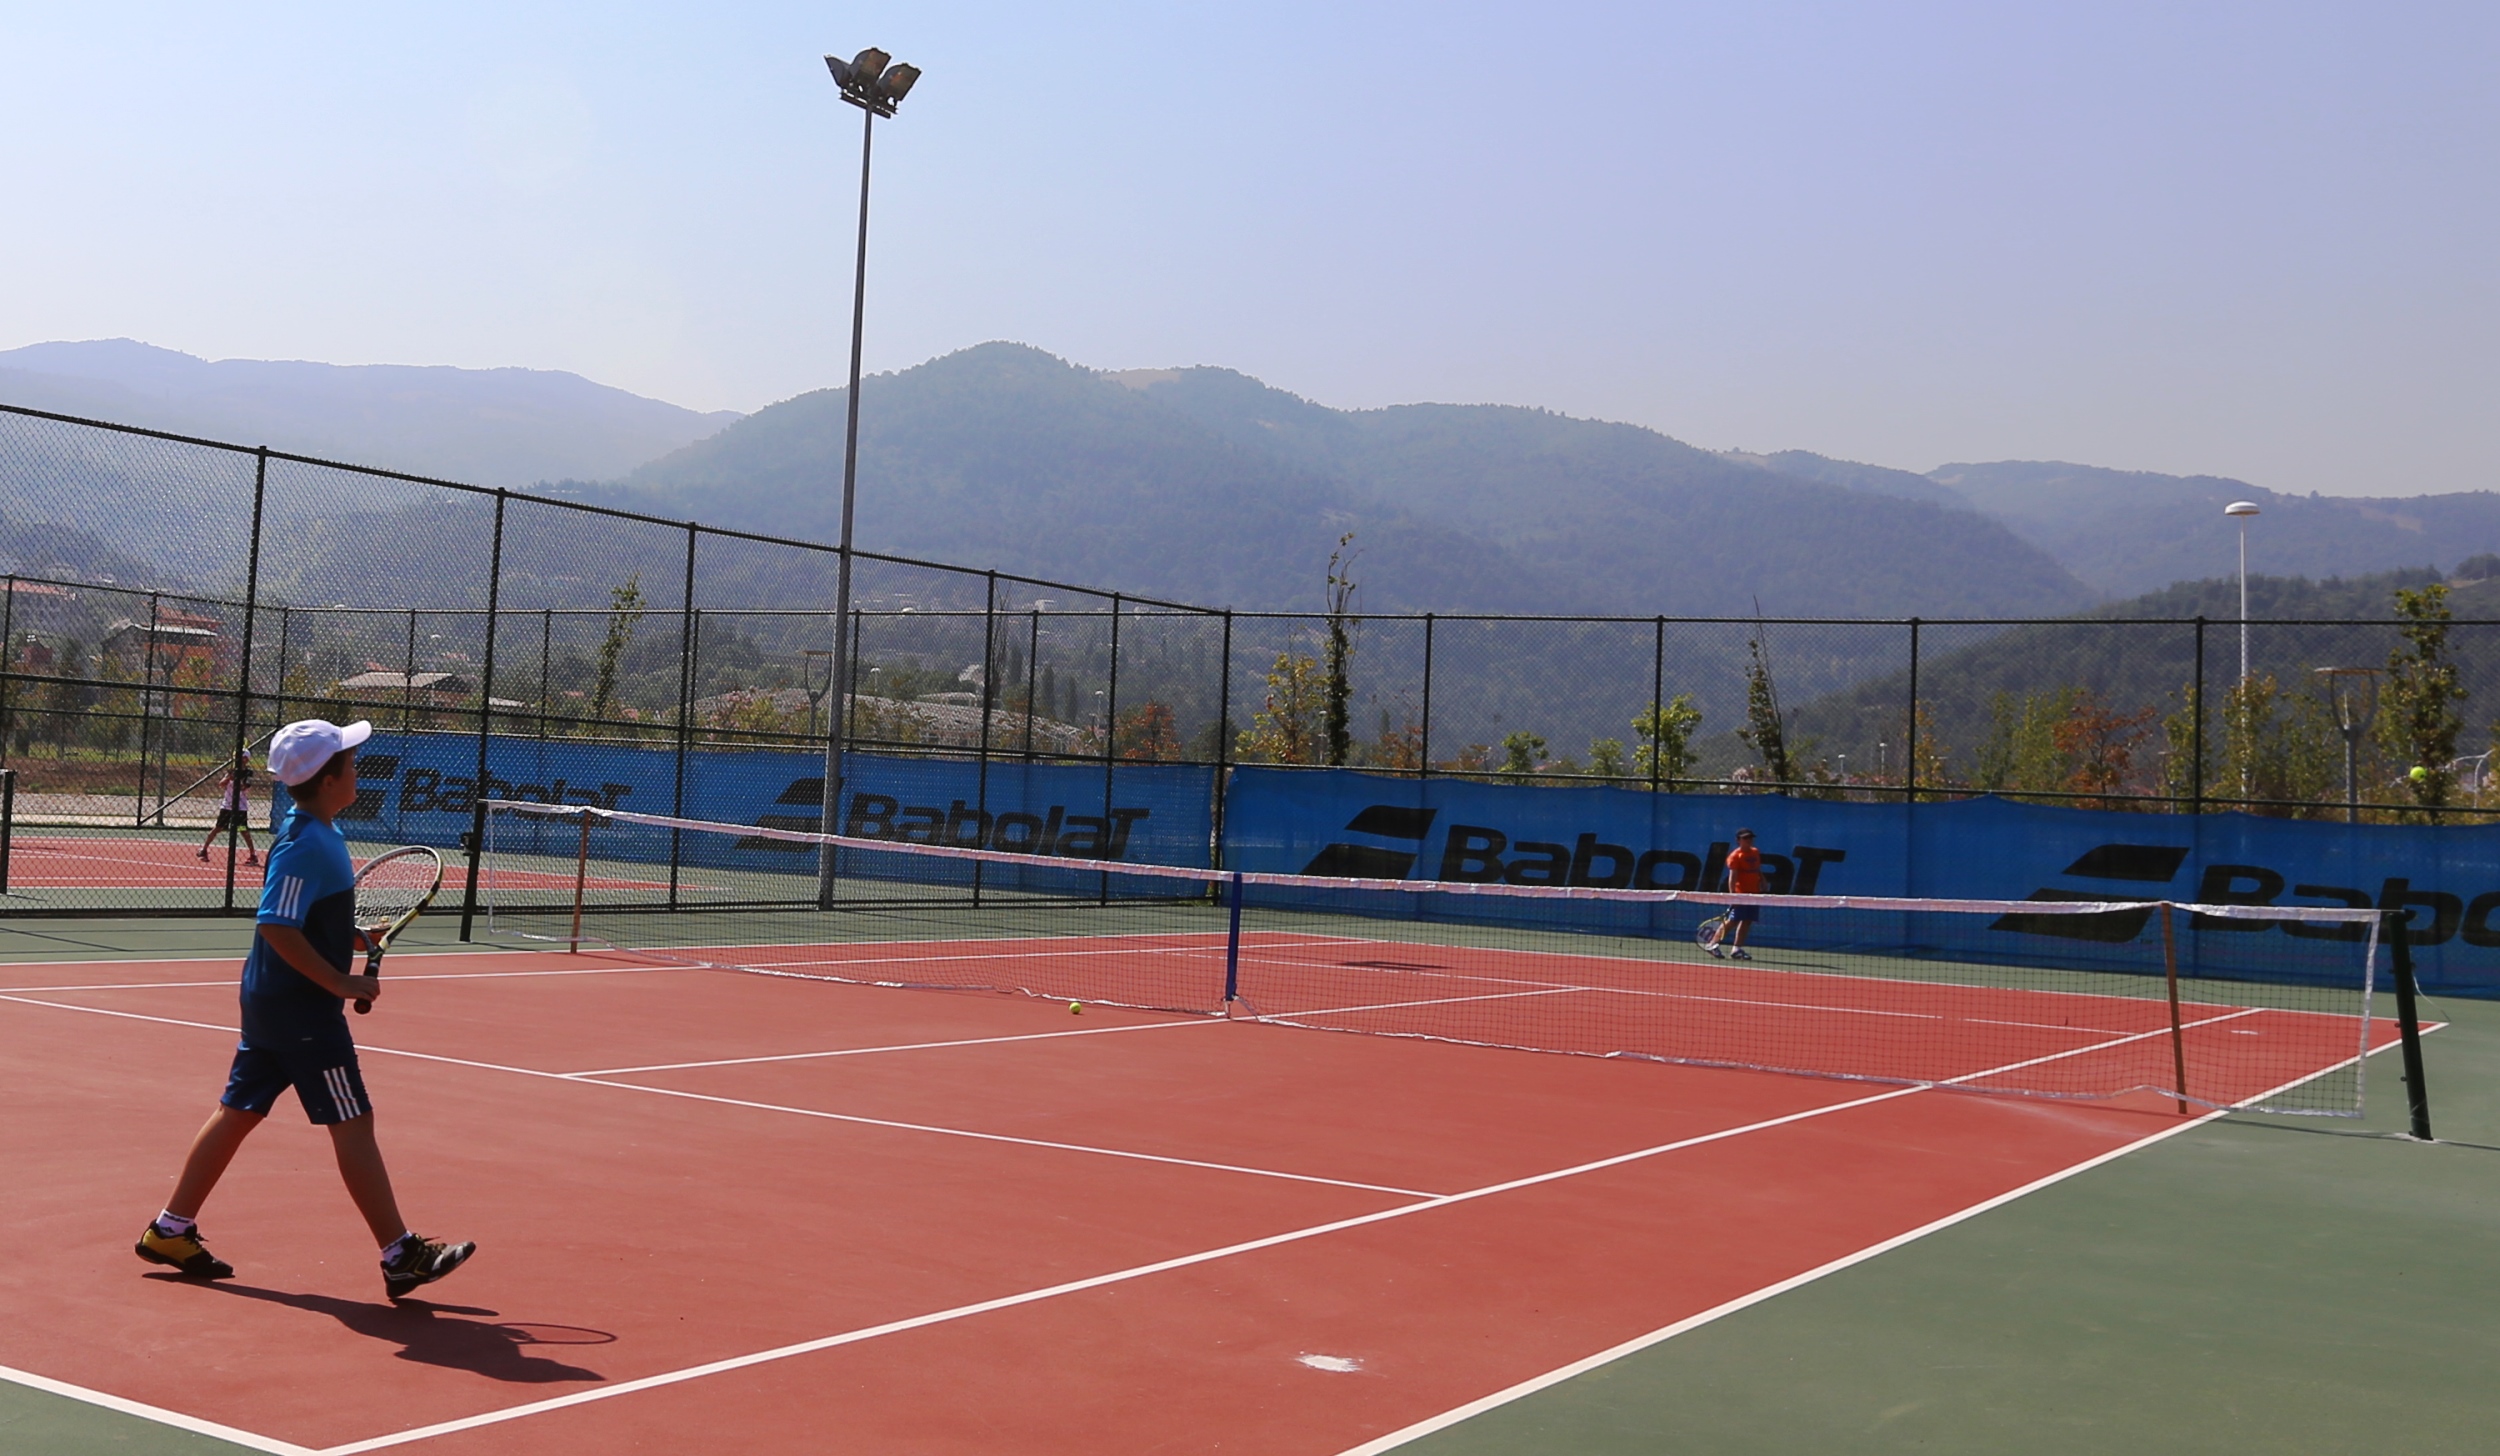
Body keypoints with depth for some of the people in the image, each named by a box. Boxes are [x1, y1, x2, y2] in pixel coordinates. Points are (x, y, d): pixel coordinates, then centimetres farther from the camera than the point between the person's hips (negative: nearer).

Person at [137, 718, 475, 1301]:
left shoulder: (315, 832, 10)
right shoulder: (307, 846, -21)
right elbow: (278, 928, -27)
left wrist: (355, 934, 10)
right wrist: (343, 984, -23)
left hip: (271, 1000, 10)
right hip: (302, 1007, -10)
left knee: (238, 1111, 15)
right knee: (352, 1123, -6)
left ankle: (171, 1230, 24)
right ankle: (400, 1256, -2)